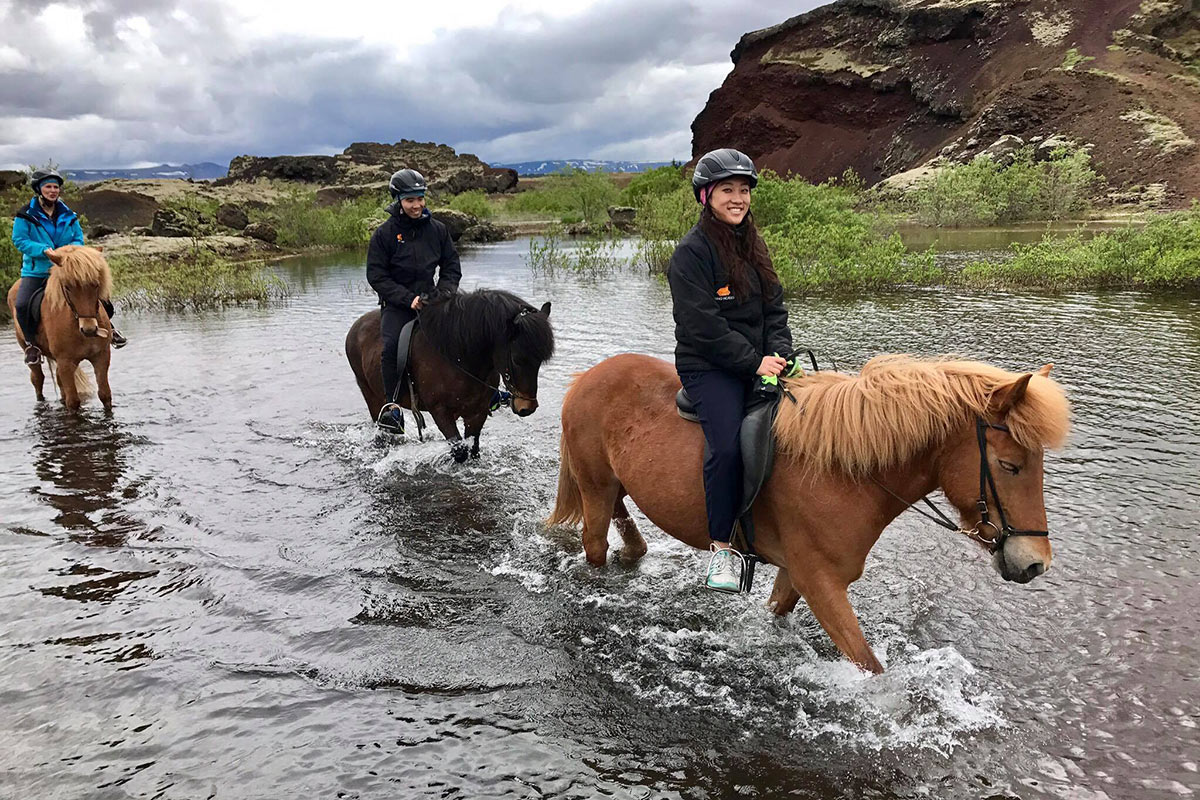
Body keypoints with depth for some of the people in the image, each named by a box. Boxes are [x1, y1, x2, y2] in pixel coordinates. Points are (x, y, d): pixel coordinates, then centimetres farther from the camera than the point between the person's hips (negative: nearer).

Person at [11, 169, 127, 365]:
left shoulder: (68, 215, 6)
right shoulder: (26, 215, -4)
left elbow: (79, 238, 9)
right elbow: (19, 240, -7)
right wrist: (44, 250, -21)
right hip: (36, 271, -3)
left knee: (100, 296, -5)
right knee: (22, 305, -25)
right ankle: (31, 344, -3)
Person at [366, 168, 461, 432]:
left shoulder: (437, 229, 7)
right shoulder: (384, 234, -3)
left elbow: (452, 266, 14)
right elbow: (376, 276, -4)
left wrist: (445, 291, -6)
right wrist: (409, 299, -14)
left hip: (431, 299, 3)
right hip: (397, 304, -3)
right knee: (393, 344, -29)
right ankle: (391, 404, -19)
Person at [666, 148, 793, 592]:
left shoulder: (752, 245, 17)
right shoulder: (691, 251, -7)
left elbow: (774, 309, 15)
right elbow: (702, 326, -15)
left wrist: (779, 354, -3)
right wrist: (754, 362, -16)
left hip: (758, 362, 7)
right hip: (707, 367, -7)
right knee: (728, 446, -27)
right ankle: (722, 548, -13)